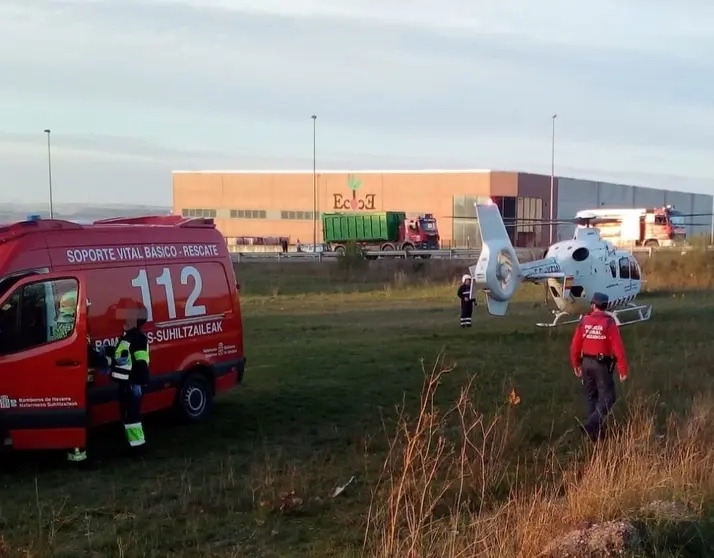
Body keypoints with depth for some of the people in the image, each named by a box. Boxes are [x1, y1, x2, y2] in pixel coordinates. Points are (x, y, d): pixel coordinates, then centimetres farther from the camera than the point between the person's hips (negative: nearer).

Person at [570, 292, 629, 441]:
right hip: (602, 364, -5)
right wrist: (623, 370, -9)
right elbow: (618, 347, -16)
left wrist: (576, 365, 16)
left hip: (587, 362, 5)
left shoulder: (584, 321, -2)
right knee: (607, 397, 1)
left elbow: (575, 345, 1)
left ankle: (596, 429, 22)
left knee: (592, 396, 17)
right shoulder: (609, 322, -13)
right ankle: (591, 424, -15)